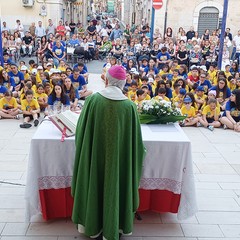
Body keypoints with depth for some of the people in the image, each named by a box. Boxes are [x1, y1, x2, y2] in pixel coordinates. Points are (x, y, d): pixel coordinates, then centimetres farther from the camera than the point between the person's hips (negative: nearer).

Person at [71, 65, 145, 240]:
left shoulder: (93, 99, -12)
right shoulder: (129, 106, -13)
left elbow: (82, 130, -2)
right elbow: (135, 141, -6)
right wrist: (137, 152, 13)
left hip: (94, 155, 1)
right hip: (118, 158, -1)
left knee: (95, 186, 21)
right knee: (113, 187, 17)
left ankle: (92, 226, 37)